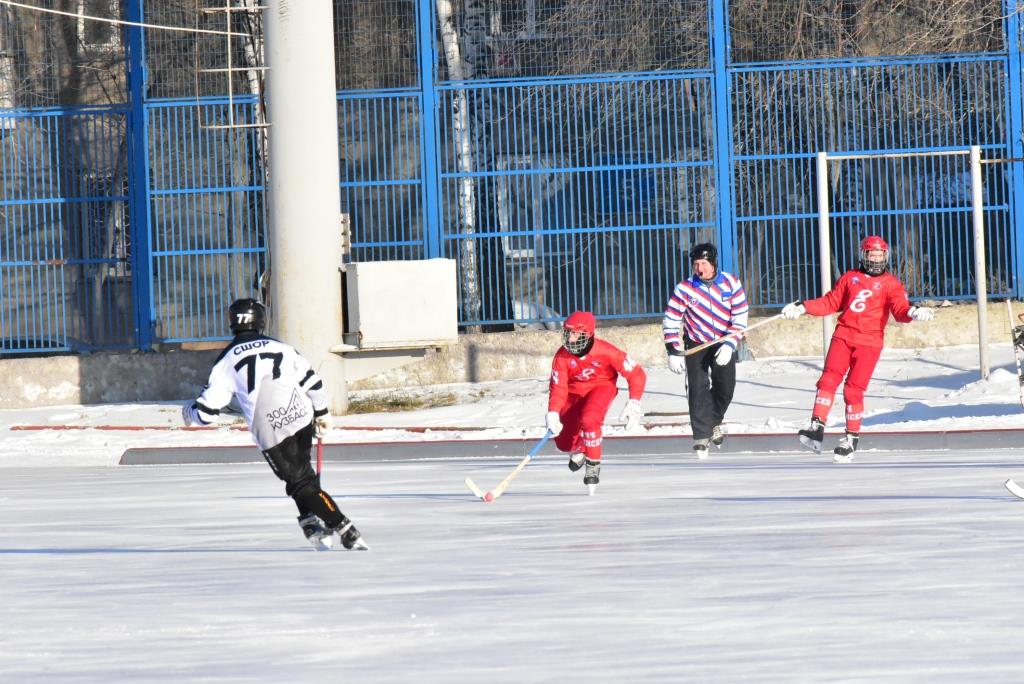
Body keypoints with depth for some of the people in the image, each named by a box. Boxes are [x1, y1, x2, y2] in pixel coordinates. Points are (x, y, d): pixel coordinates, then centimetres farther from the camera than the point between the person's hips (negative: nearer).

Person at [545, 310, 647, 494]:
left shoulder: (606, 352, -28)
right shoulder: (562, 356, -22)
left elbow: (637, 374, -19)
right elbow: (558, 387, -19)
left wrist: (634, 403, -25)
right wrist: (553, 413, -35)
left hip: (601, 388, -3)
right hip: (574, 393, 3)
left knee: (588, 420, -34)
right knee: (563, 442, -4)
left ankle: (593, 464, -12)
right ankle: (579, 449, 36)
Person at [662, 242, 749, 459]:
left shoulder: (731, 284, -15)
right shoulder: (684, 289, -18)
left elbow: (740, 319, -12)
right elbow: (671, 321, -11)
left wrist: (729, 345, -23)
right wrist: (674, 352, -16)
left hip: (724, 343, 2)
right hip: (695, 344, -2)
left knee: (725, 388, 2)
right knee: (698, 389, -14)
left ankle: (714, 422, 30)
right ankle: (701, 437, -11)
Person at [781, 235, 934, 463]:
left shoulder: (891, 284, 8)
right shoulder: (850, 278, 16)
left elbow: (899, 310, -4)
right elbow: (830, 302, 19)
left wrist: (912, 313, -26)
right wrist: (802, 307, 12)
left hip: (869, 342, -3)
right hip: (843, 336, 3)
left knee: (853, 390, -9)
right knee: (829, 379, -15)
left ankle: (851, 439, -1)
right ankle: (816, 428, -18)